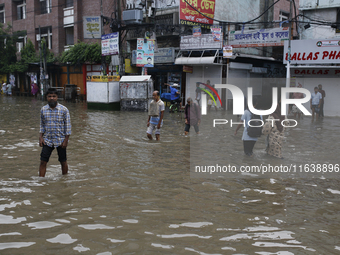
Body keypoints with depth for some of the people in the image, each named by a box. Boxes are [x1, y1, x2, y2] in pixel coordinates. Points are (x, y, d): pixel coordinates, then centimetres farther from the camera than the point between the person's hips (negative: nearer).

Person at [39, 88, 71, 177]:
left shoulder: (64, 110, -7)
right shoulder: (43, 110, 2)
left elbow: (68, 125, -4)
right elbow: (42, 125, 12)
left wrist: (66, 140, -8)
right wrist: (40, 137, 2)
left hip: (60, 140, -2)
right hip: (47, 140, 2)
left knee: (63, 162, 9)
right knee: (43, 162, -2)